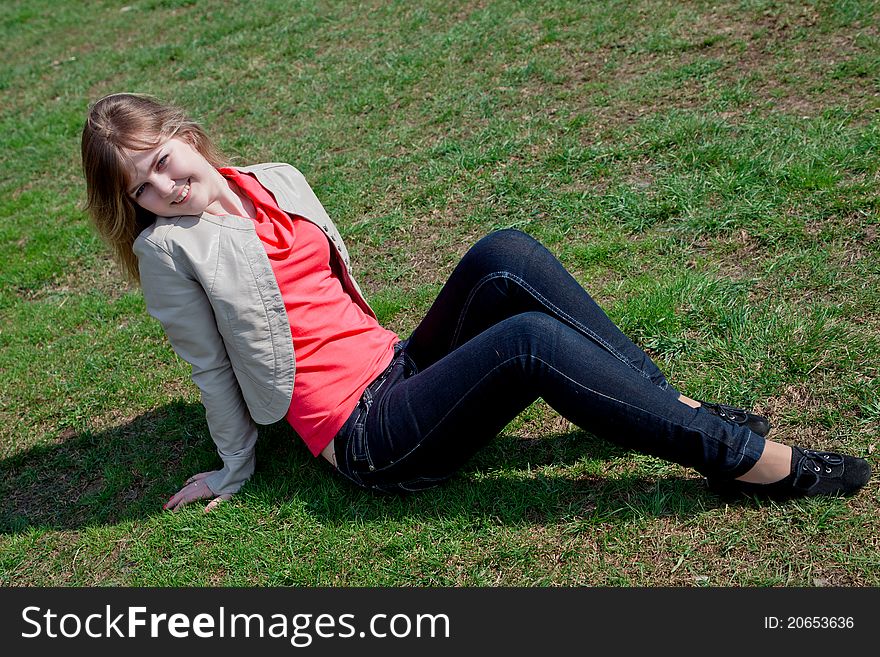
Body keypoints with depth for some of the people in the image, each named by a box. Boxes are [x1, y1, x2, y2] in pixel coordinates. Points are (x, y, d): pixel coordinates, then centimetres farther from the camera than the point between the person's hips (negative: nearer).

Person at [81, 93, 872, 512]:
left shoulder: (275, 180, 13)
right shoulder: (170, 248, -4)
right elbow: (211, 366, 2)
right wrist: (235, 471, 10)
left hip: (399, 363, 6)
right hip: (366, 436, -6)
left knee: (504, 256, -20)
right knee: (526, 339, -29)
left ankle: (676, 406, -15)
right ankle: (744, 458, -21)